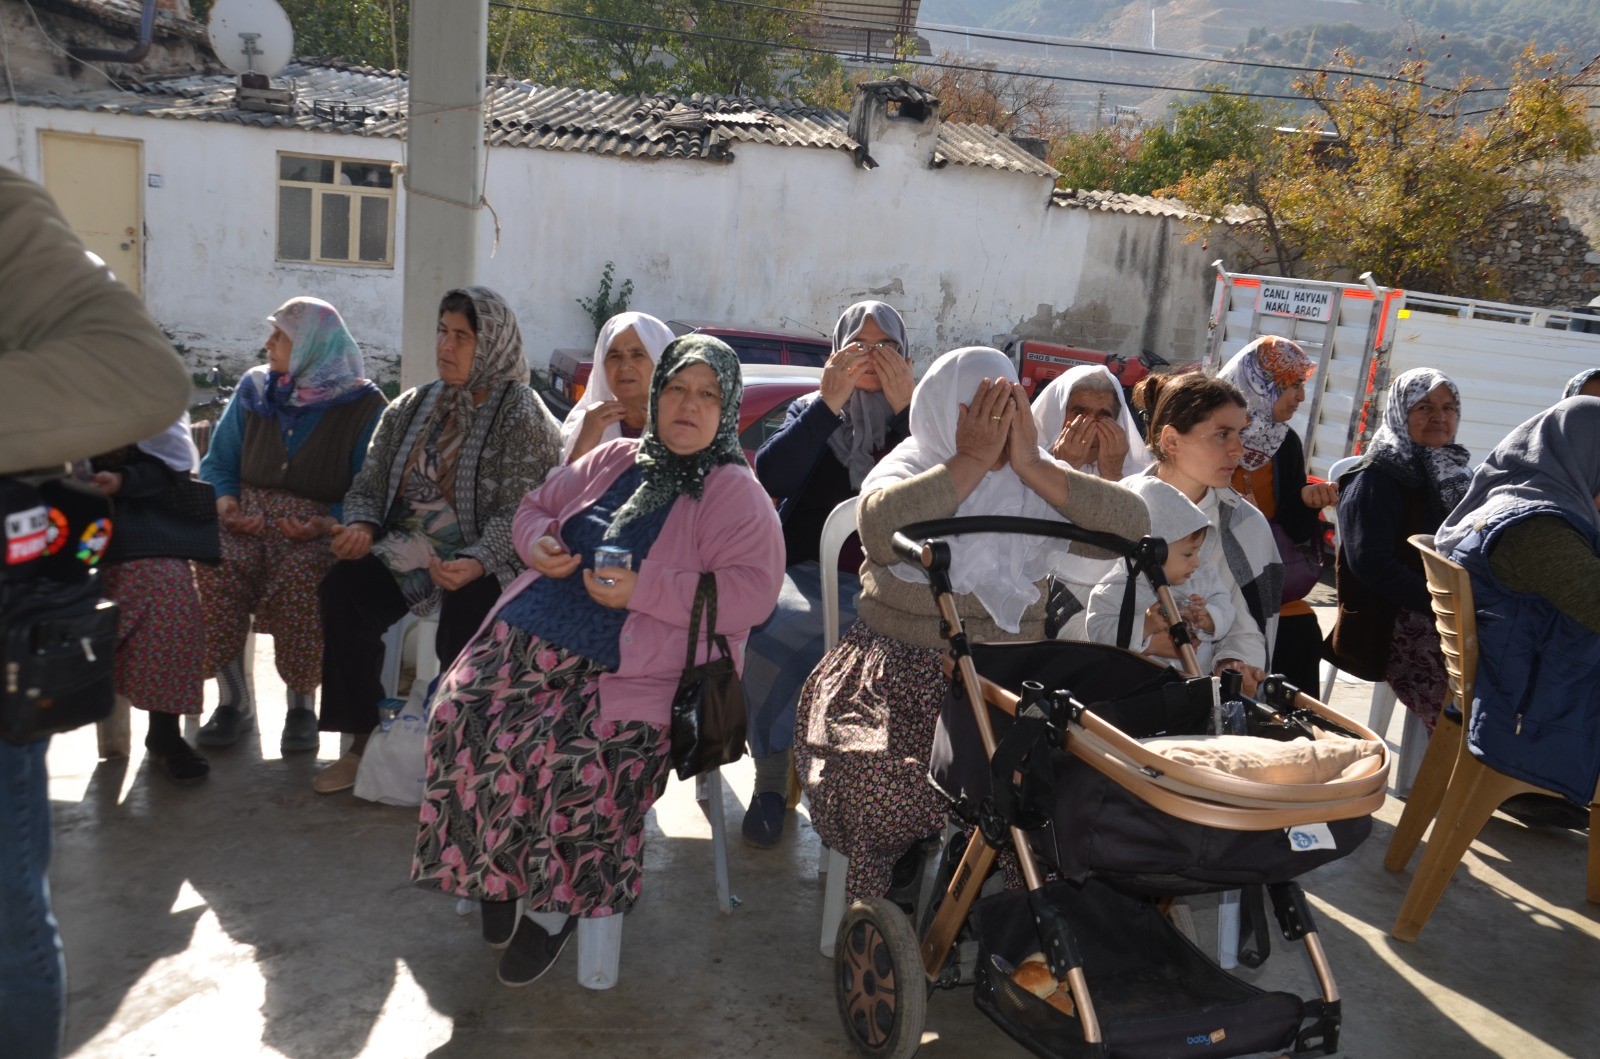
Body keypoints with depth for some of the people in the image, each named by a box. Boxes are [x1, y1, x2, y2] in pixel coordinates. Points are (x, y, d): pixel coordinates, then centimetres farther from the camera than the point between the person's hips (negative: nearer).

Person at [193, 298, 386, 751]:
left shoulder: (364, 405, -1)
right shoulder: (254, 387, 14)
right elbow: (219, 459, 17)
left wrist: (327, 525, -22)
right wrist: (226, 504, -4)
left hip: (320, 529, -4)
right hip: (250, 520, 4)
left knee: (300, 576, -36)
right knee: (216, 566, -29)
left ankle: (301, 706, -16)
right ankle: (234, 701, -15)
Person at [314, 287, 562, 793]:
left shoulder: (523, 418, -4)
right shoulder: (412, 407, 14)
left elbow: (518, 514, -14)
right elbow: (369, 484, 17)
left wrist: (476, 562, -31)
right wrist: (362, 525, -6)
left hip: (484, 563, -5)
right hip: (407, 553, 5)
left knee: (467, 609, -35)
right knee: (343, 586, -22)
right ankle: (363, 738, -9)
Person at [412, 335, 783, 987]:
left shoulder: (735, 493, 0)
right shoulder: (613, 460, 18)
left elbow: (754, 591, -12)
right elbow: (535, 505, 30)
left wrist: (642, 590, -16)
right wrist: (538, 543, 5)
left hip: (631, 670, -5)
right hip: (532, 635, 6)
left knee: (574, 758, -31)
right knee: (462, 715, -19)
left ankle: (554, 901, -4)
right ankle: (498, 872, 2)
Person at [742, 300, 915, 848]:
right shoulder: (810, 412, 16)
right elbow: (771, 477, -5)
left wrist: (904, 407, -11)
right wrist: (829, 403, -10)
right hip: (811, 572, 0)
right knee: (774, 627, -33)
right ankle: (772, 778, -15)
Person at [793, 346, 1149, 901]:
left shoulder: (1036, 483, 10)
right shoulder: (907, 470, 0)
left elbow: (1132, 523, -6)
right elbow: (880, 526, -26)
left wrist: (1031, 466, -11)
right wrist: (973, 460, -17)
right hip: (902, 674, -3)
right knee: (879, 768, -31)